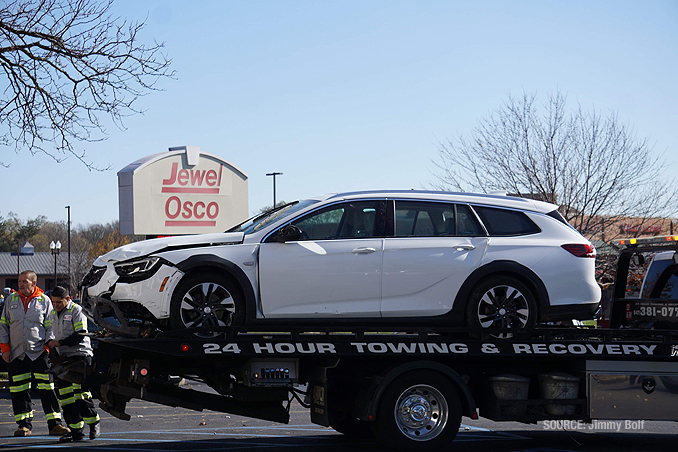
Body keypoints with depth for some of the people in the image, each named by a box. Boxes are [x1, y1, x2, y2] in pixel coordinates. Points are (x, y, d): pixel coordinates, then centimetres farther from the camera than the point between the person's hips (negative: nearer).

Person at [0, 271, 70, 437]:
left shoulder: (45, 301, 3)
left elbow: (50, 327, 5)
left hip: (39, 353, -2)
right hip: (16, 353, 3)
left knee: (47, 388, -6)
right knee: (19, 390, 2)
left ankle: (54, 424, -4)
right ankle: (24, 424, 10)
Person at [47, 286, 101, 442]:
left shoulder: (76, 311, -7)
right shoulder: (53, 314, 17)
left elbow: (80, 335, -14)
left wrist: (59, 343, -16)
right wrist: (51, 344, 16)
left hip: (80, 355, -7)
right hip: (63, 358, 7)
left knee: (80, 392, -15)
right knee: (65, 395, 0)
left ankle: (94, 423, 0)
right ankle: (76, 431, 2)